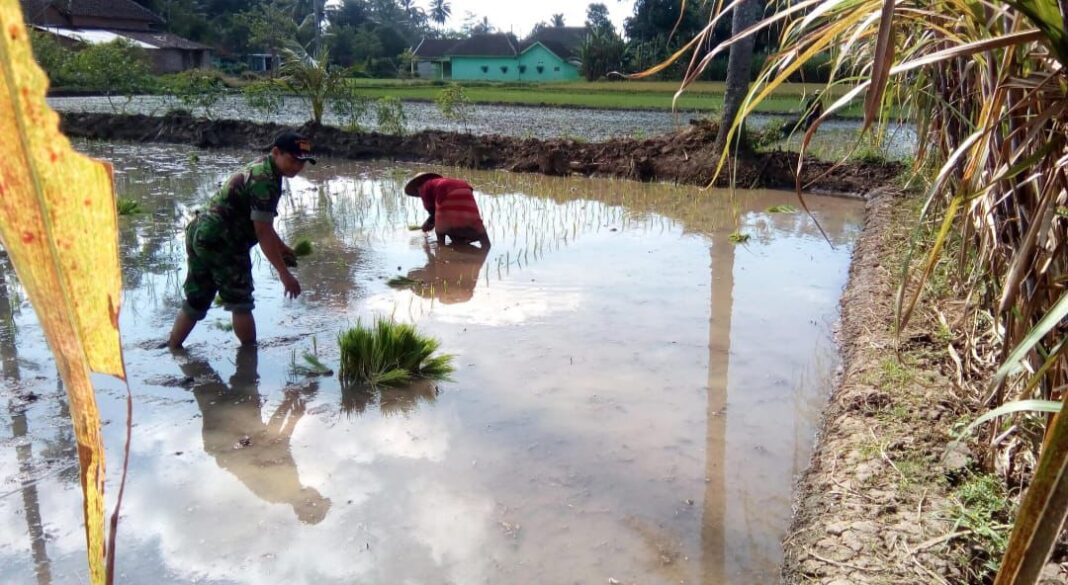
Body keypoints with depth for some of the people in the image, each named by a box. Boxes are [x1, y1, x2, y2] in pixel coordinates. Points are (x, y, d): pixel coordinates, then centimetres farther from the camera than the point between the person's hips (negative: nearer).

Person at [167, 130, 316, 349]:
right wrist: (284, 273, -18)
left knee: (195, 302, 18)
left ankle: (172, 349, 27)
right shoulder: (264, 180, -18)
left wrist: (281, 247, 30)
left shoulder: (259, 167, 14)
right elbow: (263, 232, -20)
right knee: (241, 303, 4)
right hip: (220, 243, -10)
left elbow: (259, 221, 26)